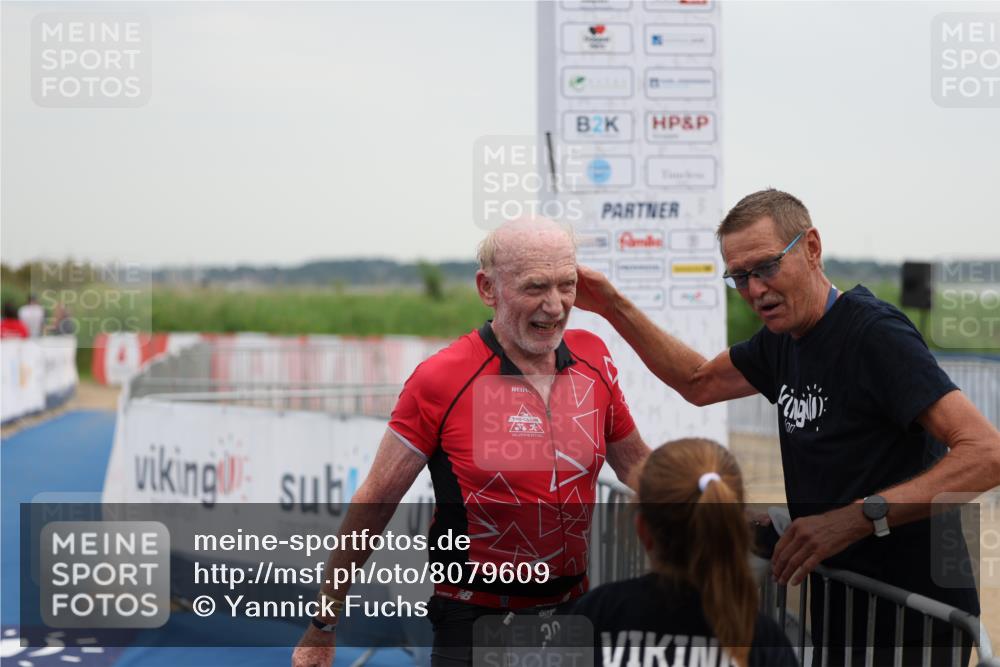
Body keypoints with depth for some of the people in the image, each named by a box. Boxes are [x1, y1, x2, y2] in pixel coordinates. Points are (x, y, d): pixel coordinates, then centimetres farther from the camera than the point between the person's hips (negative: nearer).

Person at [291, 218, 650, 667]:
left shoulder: (592, 359, 0)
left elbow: (639, 469, 15)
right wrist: (323, 627, -3)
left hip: (574, 611, 5)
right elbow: (375, 502, -7)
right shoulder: (441, 380, -14)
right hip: (474, 625, -5)